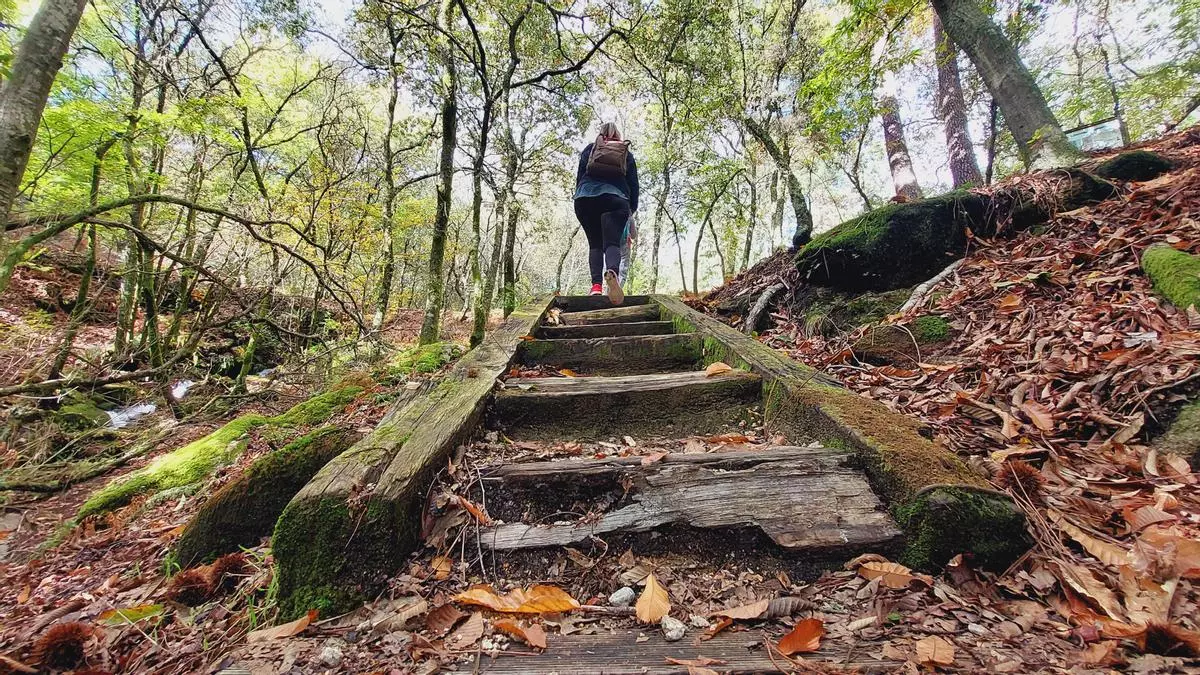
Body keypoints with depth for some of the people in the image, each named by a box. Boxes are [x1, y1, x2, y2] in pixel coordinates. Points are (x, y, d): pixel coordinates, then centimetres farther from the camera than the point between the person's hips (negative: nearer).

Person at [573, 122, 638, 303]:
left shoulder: (589, 149, 22)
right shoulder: (627, 154, 23)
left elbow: (579, 176, 17)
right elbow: (633, 183, 21)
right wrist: (633, 208, 34)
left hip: (585, 198, 1)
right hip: (615, 199, -1)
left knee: (595, 244, 8)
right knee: (612, 243, -10)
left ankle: (596, 285, -13)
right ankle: (612, 272, -45)